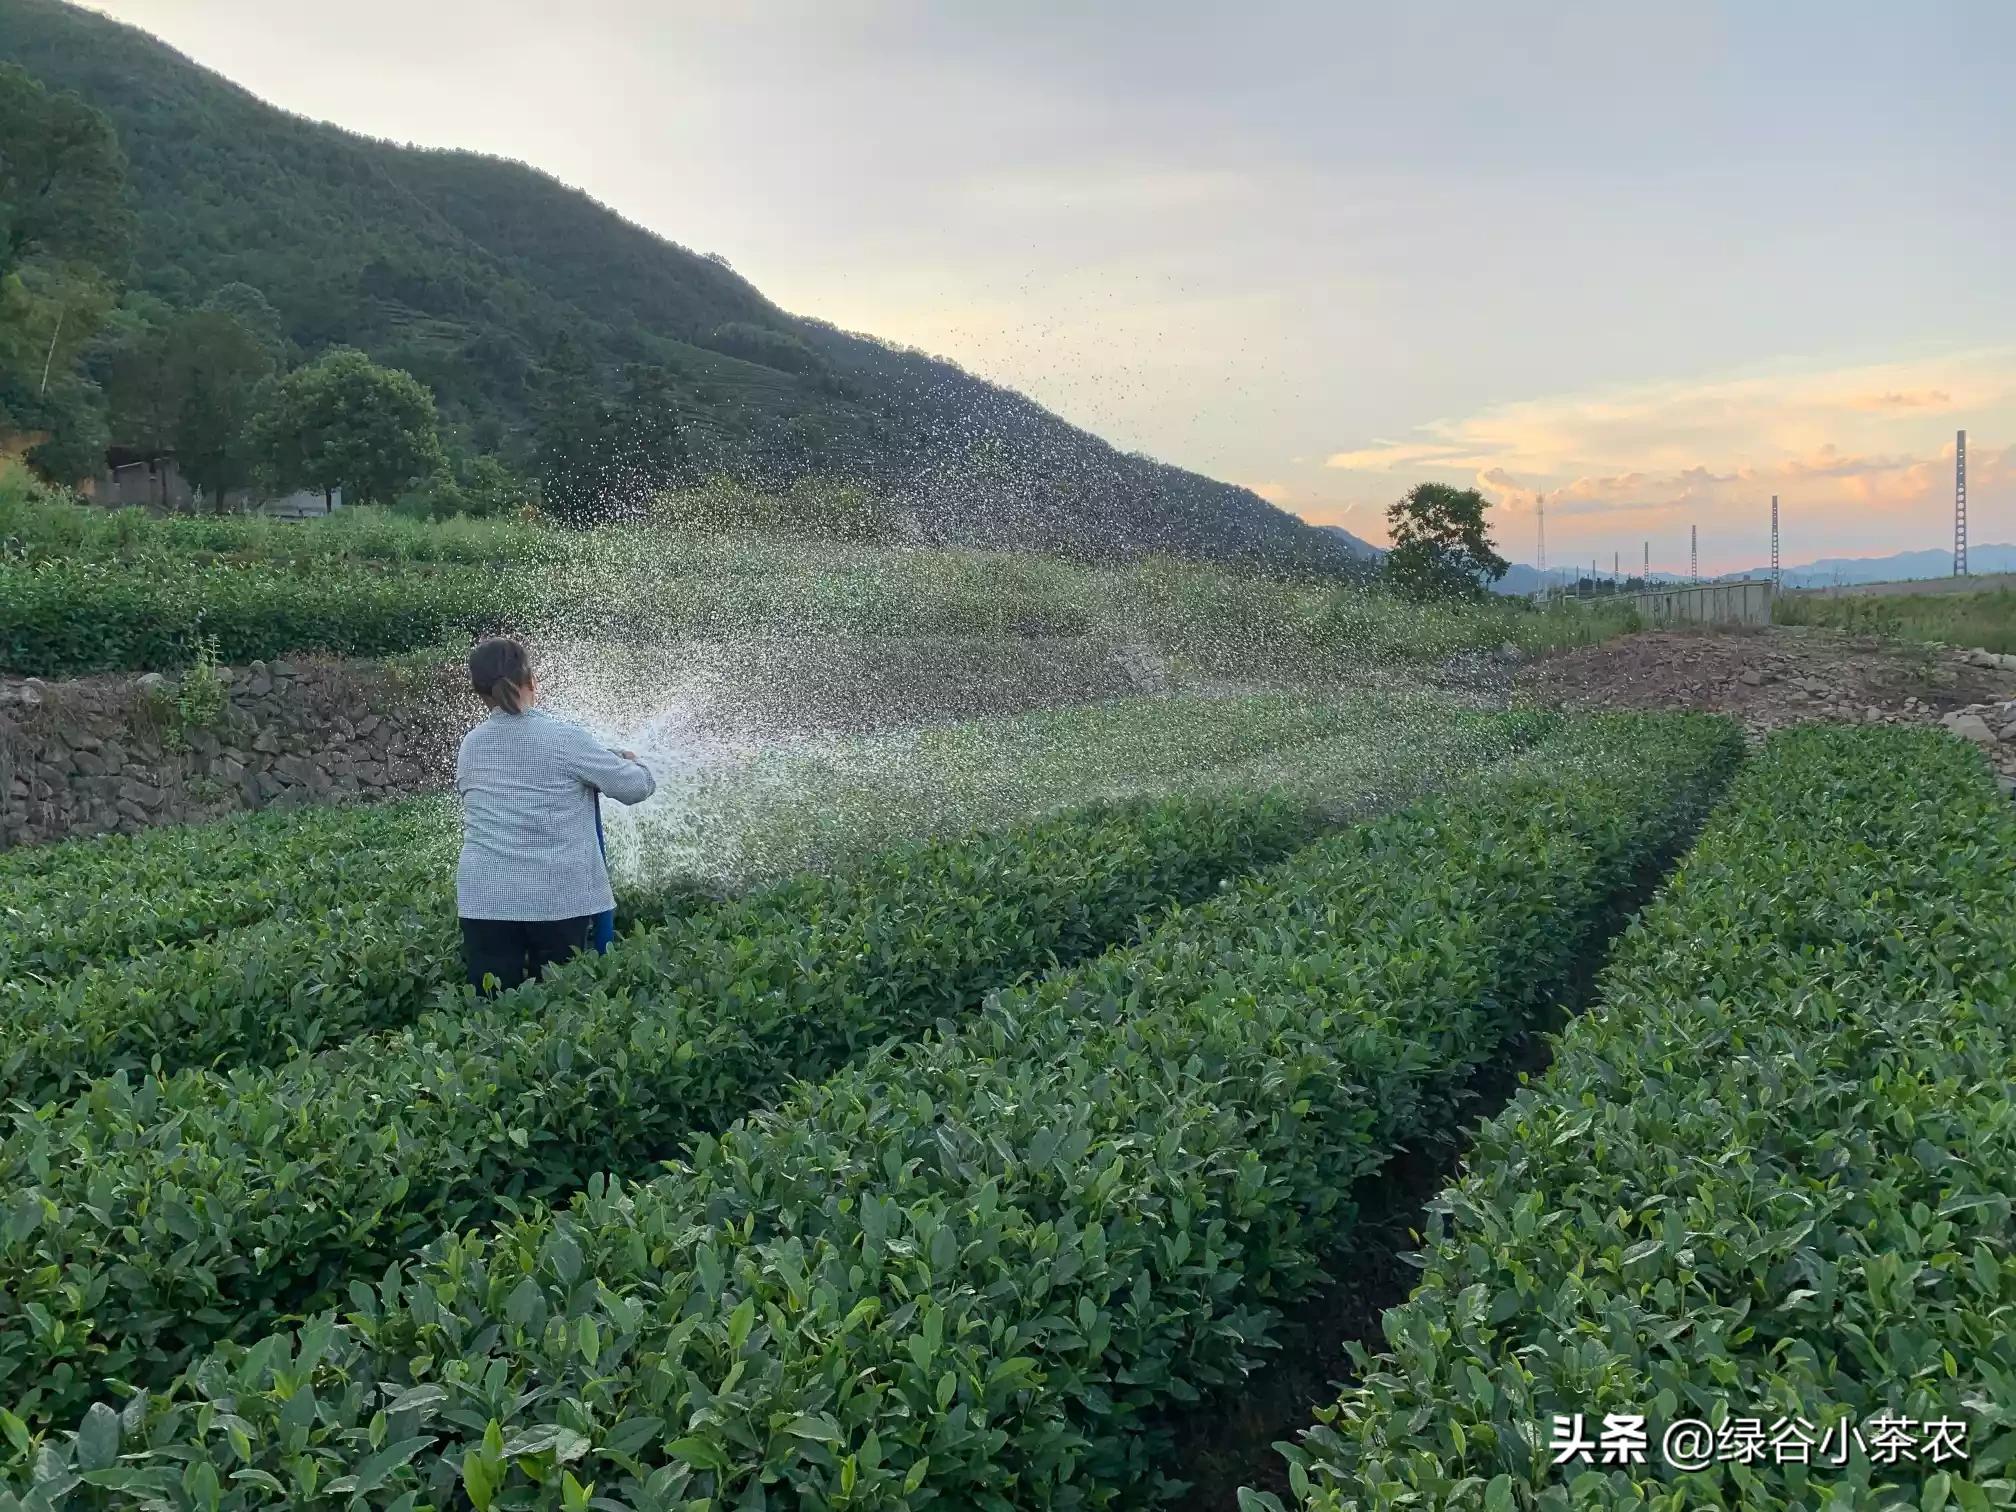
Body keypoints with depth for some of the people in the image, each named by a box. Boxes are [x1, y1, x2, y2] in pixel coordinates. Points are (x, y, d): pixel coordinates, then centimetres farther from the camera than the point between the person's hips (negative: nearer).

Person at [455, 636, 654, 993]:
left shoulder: (470, 746, 5)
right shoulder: (566, 740, -8)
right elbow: (637, 787, -4)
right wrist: (631, 762, 19)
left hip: (484, 899, 3)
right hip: (559, 898, -3)